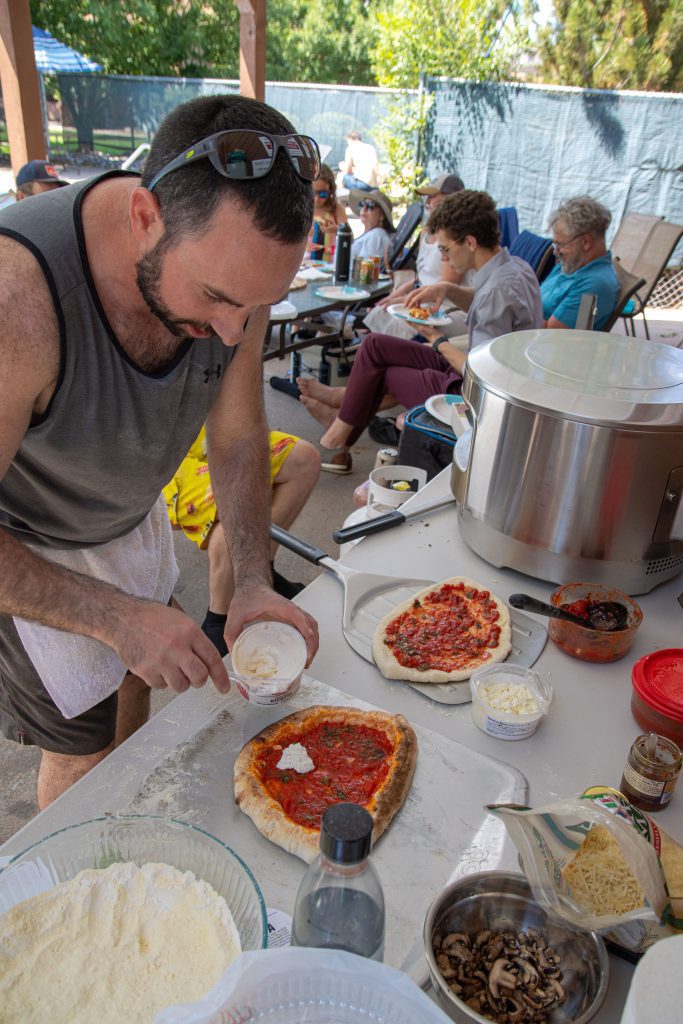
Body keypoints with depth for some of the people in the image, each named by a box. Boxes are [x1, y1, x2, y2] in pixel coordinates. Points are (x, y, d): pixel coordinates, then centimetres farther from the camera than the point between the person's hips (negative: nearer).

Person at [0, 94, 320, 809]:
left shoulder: (234, 268, -21)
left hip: (133, 516, 6)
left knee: (131, 685, 23)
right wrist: (115, 617, -36)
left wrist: (253, 582, -19)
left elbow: (238, 439, -9)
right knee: (84, 747, 8)